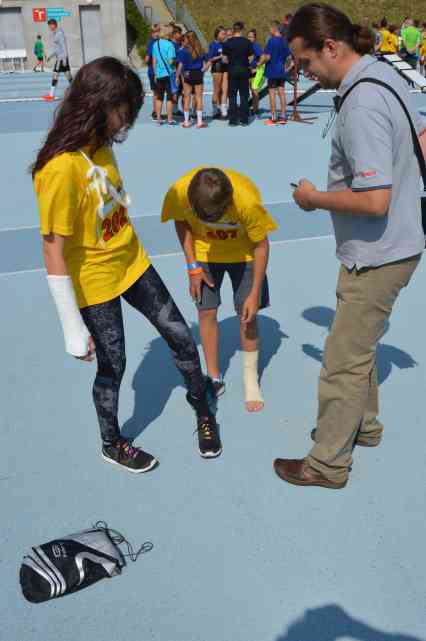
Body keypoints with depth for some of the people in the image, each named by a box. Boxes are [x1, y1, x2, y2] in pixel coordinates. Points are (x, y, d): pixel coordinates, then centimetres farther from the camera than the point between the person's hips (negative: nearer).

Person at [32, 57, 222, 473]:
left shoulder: (102, 145, -4)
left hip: (133, 264, 7)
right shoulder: (61, 168, -28)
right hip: (95, 283, -7)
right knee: (112, 365, 10)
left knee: (180, 336, 13)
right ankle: (111, 443, 37)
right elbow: (54, 253, -26)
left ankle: (202, 411, 37)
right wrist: (73, 329, -23)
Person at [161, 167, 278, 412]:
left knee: (247, 314, 0)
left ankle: (251, 380, 18)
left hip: (243, 253, -2)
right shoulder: (179, 192, -32)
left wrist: (255, 294, -17)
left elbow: (261, 245, -21)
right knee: (207, 313, 1)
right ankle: (214, 379, 19)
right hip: (204, 252, 2)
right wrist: (193, 267, -11)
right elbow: (181, 221, -8)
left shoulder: (248, 200, -38)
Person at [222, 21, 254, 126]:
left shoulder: (228, 42, -3)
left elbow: (224, 59, -3)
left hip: (232, 70, -1)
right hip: (244, 69, 1)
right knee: (244, 95, 6)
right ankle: (244, 120, 6)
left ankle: (233, 120, 2)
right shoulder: (247, 42, -1)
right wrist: (245, 62, 15)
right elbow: (251, 58, -1)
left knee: (232, 95, 5)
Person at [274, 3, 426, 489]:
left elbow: (374, 201, -29)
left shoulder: (361, 107, -26)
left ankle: (328, 463, 21)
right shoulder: (385, 73, 5)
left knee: (344, 363, 3)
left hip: (375, 257, -10)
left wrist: (315, 199, -15)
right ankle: (364, 425, 45)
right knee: (360, 344, 25)